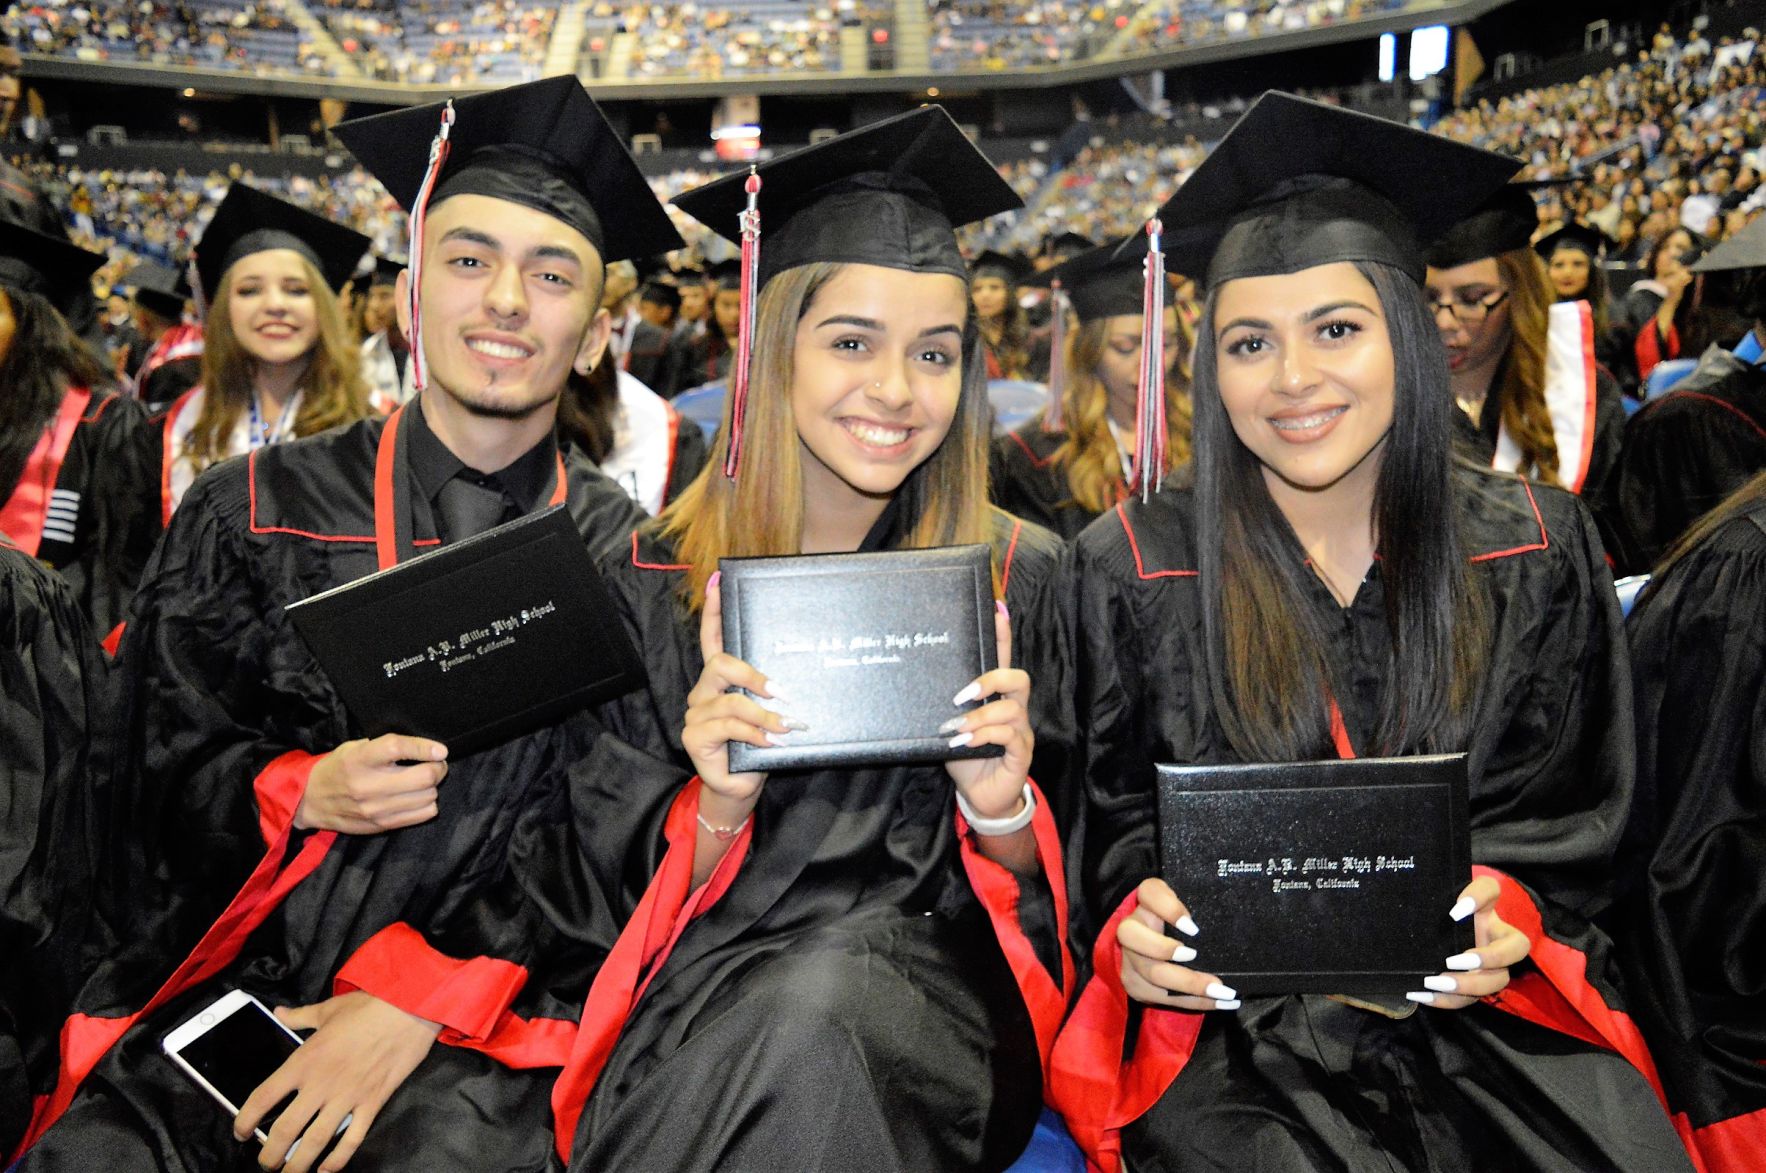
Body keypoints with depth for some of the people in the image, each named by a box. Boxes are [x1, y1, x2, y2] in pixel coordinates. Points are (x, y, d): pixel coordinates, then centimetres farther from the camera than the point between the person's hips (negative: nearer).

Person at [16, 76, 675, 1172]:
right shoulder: (255, 511, 5)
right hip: (218, 988, 2)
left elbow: (630, 835, -3)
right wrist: (300, 795, -13)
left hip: (479, 1019, -1)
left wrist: (421, 999, -13)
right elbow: (154, 778, 8)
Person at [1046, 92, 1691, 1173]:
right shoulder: (1131, 569, -3)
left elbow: (1565, 805, 8)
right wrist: (1133, 920, -16)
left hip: (1482, 1004, 3)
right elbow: (1106, 811, 4)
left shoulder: (1533, 551, 3)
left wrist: (1498, 910, -11)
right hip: (1226, 1013, -2)